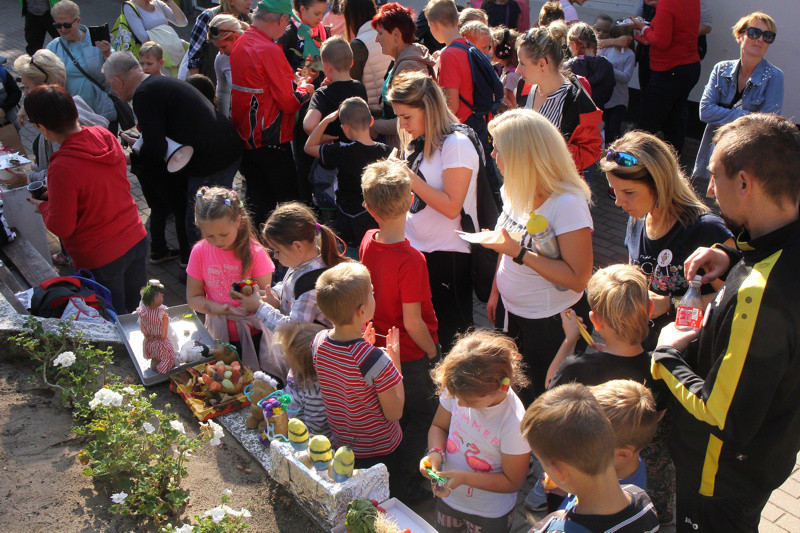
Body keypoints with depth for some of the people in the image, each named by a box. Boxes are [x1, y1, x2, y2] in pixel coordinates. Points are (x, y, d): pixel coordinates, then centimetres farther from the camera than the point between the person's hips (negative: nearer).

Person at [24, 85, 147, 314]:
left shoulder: (61, 168, -27)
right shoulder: (105, 136, -6)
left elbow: (62, 227, -17)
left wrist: (43, 206, 3)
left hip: (101, 259, -7)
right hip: (137, 239, 7)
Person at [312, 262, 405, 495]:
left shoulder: (318, 342, -12)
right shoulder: (375, 360, -33)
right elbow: (394, 413, -19)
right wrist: (395, 362, -14)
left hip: (341, 446, 6)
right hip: (381, 452, -6)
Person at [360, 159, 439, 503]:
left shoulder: (368, 242, -10)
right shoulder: (411, 260, -32)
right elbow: (413, 323, -26)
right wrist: (433, 351, -11)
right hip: (411, 356, -7)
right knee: (421, 417, 15)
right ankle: (409, 485, 26)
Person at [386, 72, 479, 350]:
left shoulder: (456, 144, -15)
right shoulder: (417, 142, 11)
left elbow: (451, 206, -20)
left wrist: (411, 179, -20)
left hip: (449, 255, -8)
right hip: (416, 249, 8)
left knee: (452, 335, 2)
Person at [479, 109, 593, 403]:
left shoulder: (568, 204, -27)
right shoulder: (515, 190, -3)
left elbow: (578, 278, -28)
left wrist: (519, 253, -31)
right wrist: (495, 291, 13)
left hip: (551, 323, -7)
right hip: (510, 310, 7)